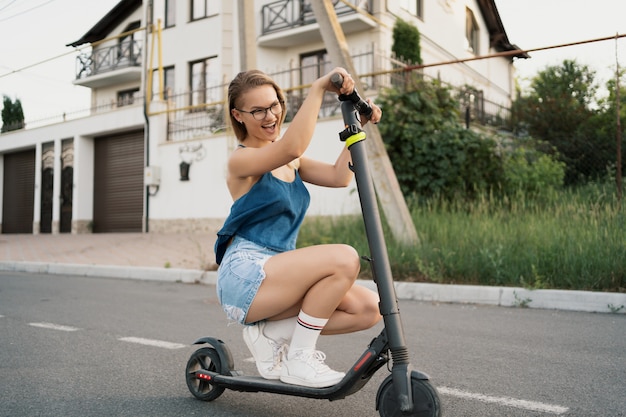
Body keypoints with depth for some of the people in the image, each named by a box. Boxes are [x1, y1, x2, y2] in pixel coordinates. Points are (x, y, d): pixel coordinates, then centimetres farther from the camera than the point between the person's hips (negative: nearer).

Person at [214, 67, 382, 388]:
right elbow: (293, 147, -31)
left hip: (277, 273, 8)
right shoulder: (242, 160, -9)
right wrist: (318, 88, -28)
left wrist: (357, 126, -5)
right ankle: (298, 361, -12)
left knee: (369, 308, -9)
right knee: (344, 259, -28)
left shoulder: (288, 163, 16)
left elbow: (338, 176, 1)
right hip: (244, 274, -8)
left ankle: (270, 333, 1)